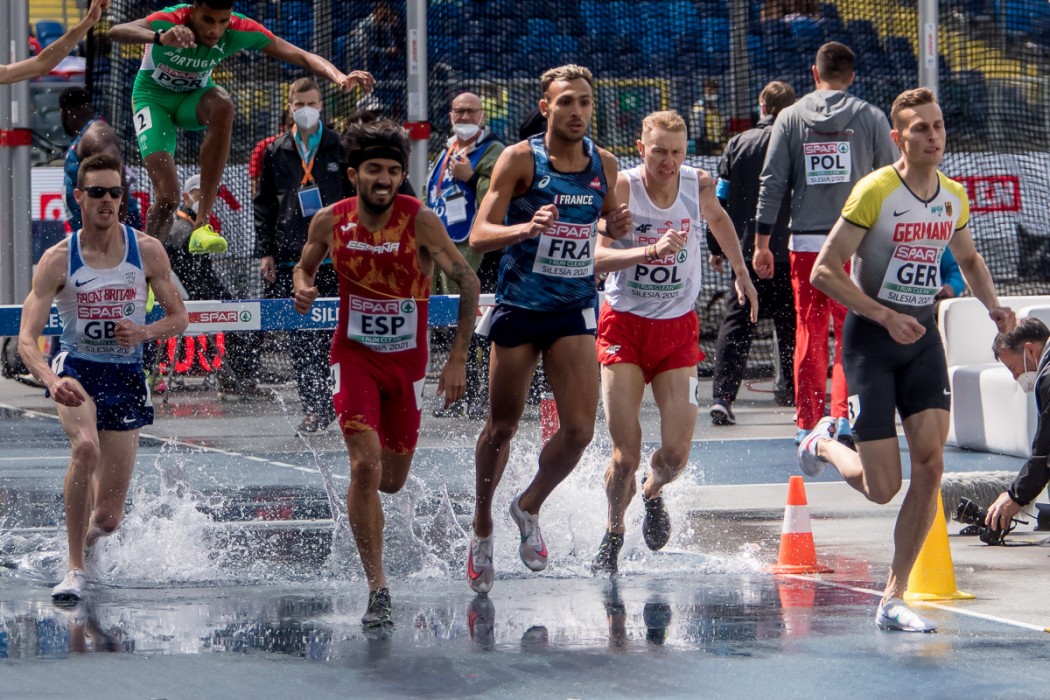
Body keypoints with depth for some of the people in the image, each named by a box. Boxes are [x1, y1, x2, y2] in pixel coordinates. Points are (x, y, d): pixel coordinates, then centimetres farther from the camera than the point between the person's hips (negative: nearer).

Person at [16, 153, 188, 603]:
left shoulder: (147, 251, -5)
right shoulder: (58, 260, -10)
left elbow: (179, 318, 4)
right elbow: (26, 338, -16)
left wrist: (145, 333, -19)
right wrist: (52, 381, -37)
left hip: (126, 378, 2)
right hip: (78, 371, -2)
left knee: (108, 518, 2)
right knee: (86, 448, -36)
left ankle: (85, 544, 41)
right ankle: (74, 568, -24)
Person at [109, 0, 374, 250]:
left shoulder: (241, 30, -23)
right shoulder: (170, 21, -33)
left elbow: (303, 57, -25)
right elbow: (115, 32, -52)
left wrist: (340, 78, -47)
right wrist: (160, 37, -73)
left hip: (195, 94, 3)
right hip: (153, 96, -2)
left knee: (222, 106, -36)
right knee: (167, 198, -18)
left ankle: (202, 225, -32)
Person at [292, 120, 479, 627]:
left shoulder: (420, 222, -16)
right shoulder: (329, 222, -8)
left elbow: (468, 283, -9)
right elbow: (304, 266, 12)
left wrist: (458, 359, -10)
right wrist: (301, 286, -13)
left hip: (407, 360, 0)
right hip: (354, 354, 0)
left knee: (391, 481, 10)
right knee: (365, 467, -18)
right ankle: (377, 587, -11)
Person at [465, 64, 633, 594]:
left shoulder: (604, 164, 2)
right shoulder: (520, 160, -11)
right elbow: (480, 236, -15)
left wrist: (614, 227, -4)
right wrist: (528, 228, -33)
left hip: (574, 311, 3)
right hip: (518, 309, -3)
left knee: (580, 430, -9)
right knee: (502, 428, 7)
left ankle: (529, 507, 18)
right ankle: (482, 526, 30)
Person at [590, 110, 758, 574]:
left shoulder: (699, 185, -4)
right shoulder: (621, 188, -15)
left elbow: (718, 219, 22)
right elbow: (597, 258, -27)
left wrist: (741, 273, 26)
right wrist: (651, 250, -41)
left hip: (678, 327, 3)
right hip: (625, 325, -3)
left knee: (676, 452, -7)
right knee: (626, 450, -8)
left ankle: (653, 493, 29)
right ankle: (613, 533, 19)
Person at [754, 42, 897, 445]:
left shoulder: (790, 118, 5)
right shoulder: (871, 118, 2)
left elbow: (772, 184, 3)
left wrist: (762, 244, 7)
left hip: (805, 242, 1)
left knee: (809, 333, 7)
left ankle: (808, 423, 6)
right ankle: (843, 416, -8)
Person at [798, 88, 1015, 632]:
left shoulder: (954, 198, 3)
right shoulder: (875, 191, -15)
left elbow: (969, 259, 24)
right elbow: (824, 271, -16)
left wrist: (992, 305, 5)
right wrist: (885, 316, -24)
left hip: (922, 337, 5)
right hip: (870, 339, -5)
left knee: (930, 464, -10)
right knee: (882, 487, -7)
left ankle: (893, 601, -2)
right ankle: (824, 443, 29)